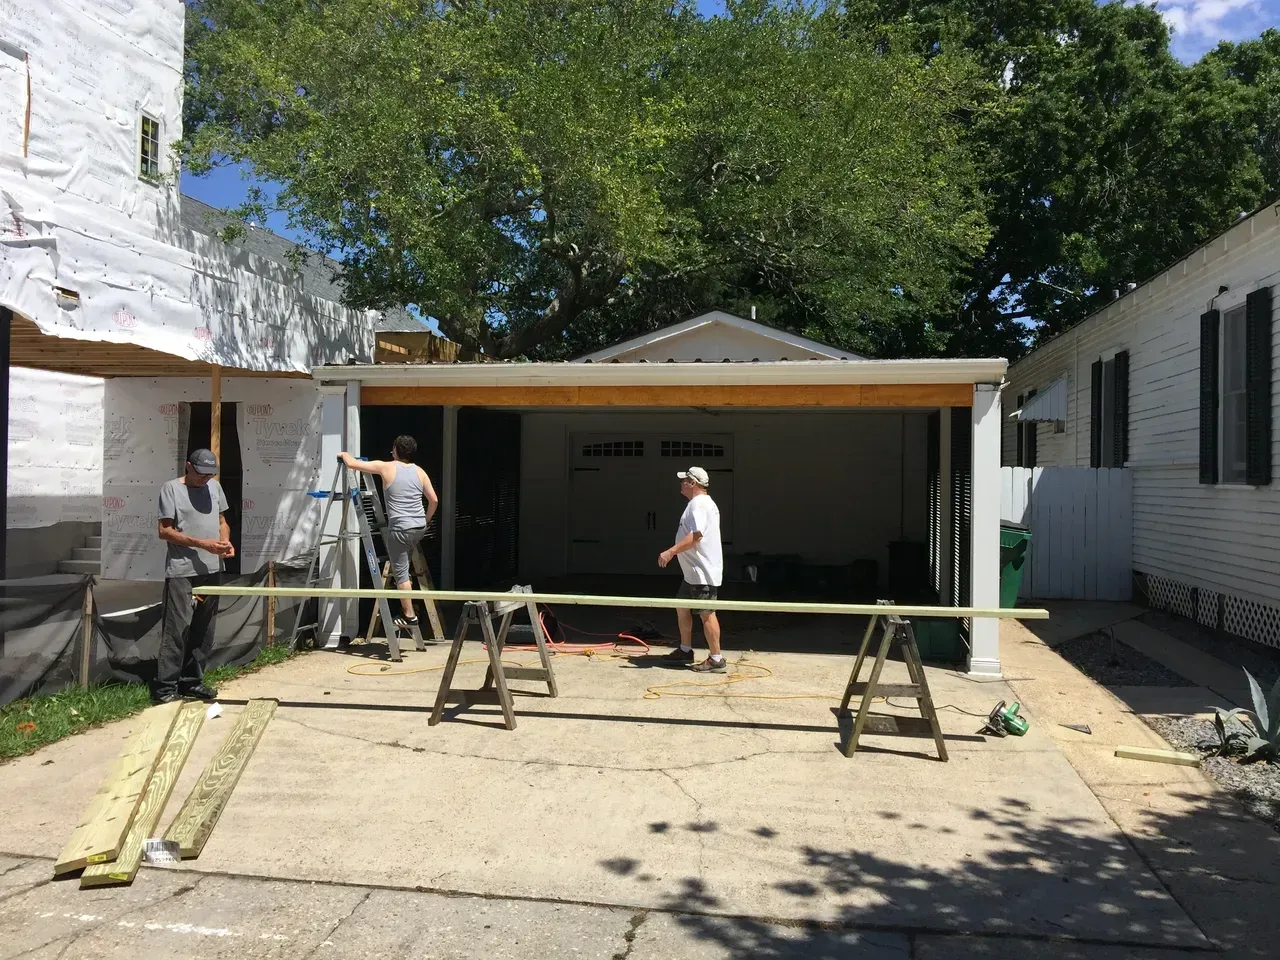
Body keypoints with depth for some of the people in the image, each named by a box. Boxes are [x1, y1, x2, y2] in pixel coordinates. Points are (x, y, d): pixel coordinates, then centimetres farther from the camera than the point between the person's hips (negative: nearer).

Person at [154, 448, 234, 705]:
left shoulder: (214, 486, 13)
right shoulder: (171, 488, -4)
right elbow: (165, 531, -8)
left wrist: (226, 540, -2)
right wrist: (202, 544, -16)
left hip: (211, 570, 6)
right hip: (182, 572, -6)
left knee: (203, 630, 9)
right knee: (177, 629, -8)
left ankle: (192, 681, 19)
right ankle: (166, 686, -1)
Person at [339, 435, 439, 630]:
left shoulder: (386, 467, -5)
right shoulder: (419, 471, 8)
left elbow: (352, 463, -2)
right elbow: (434, 500, 8)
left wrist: (344, 454, 20)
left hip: (400, 529, -6)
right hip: (419, 527, 6)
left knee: (401, 572, 2)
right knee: (404, 566, 30)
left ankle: (409, 615, 5)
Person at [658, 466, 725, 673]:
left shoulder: (699, 504, -17)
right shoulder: (700, 503, 17)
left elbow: (695, 536, -27)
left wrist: (671, 551, -26)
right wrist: (675, 552, 25)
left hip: (703, 572, -11)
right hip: (693, 571, 11)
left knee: (706, 613, -5)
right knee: (682, 608, 18)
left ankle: (716, 659, 1)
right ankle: (685, 650, 29)